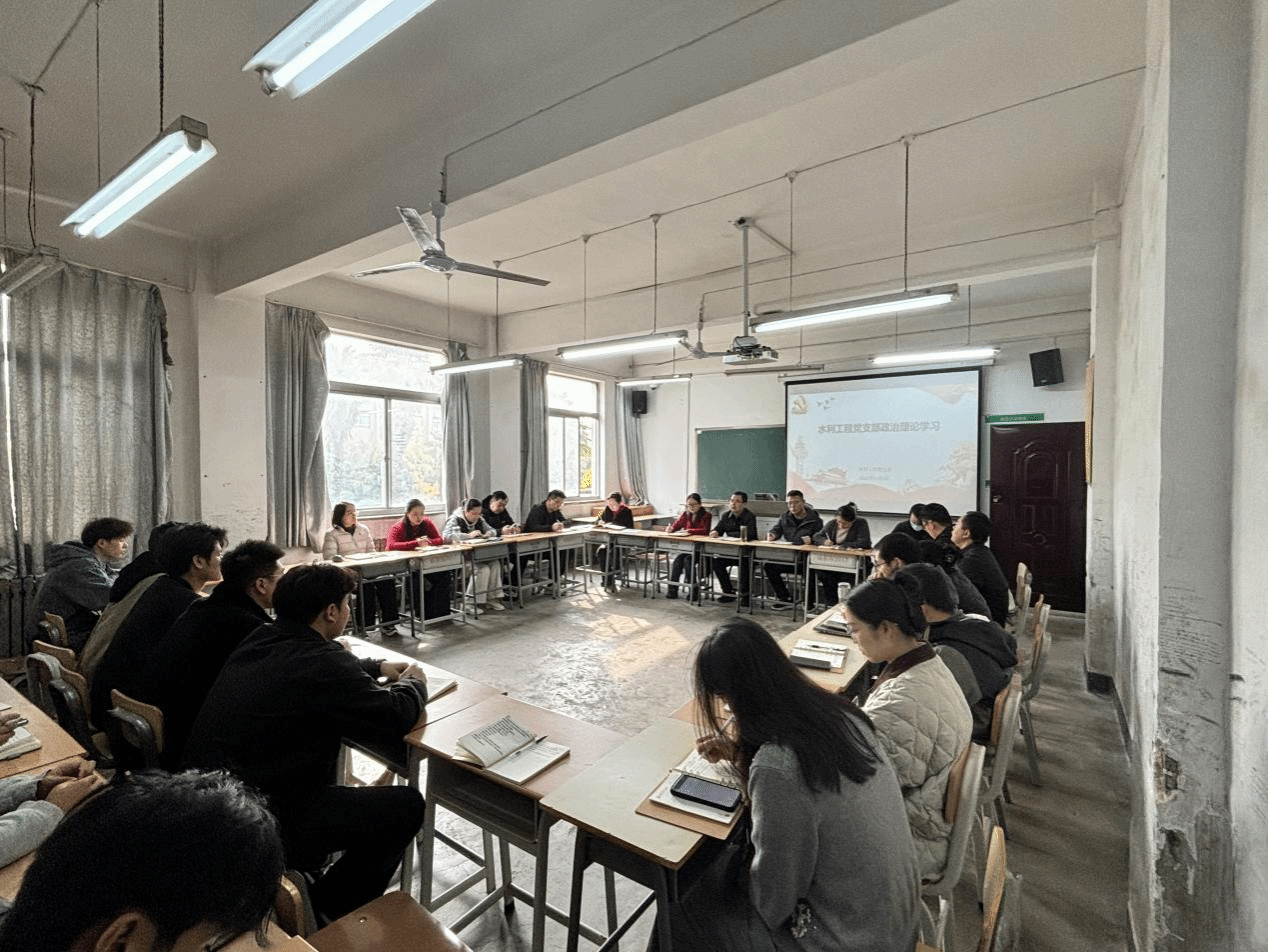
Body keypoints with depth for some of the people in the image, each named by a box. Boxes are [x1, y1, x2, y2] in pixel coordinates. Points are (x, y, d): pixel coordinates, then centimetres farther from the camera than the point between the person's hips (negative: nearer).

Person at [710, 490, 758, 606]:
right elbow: (718, 529, 8)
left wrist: (729, 534, -22)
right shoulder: (726, 515, 7)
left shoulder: (750, 516, -13)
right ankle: (729, 592, 1)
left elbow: (750, 534, -26)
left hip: (747, 553, -6)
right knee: (716, 561, -15)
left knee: (743, 563, -33)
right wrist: (715, 532, -18)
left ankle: (744, 595, -12)